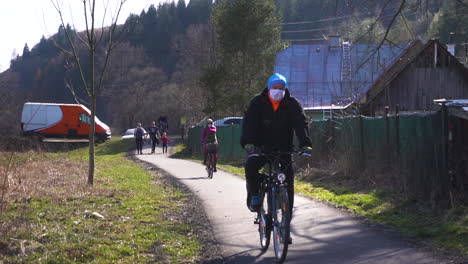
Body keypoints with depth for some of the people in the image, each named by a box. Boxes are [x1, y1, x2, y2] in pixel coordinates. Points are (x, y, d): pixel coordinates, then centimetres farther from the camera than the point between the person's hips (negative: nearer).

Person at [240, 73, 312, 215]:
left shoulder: (292, 104, -2)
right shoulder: (257, 102, -5)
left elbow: (301, 124, -13)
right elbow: (249, 122, -17)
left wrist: (305, 144, -30)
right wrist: (248, 143, -35)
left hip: (283, 148, 1)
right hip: (261, 147, -1)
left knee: (288, 179, -8)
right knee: (250, 165, -27)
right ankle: (254, 195, -4)